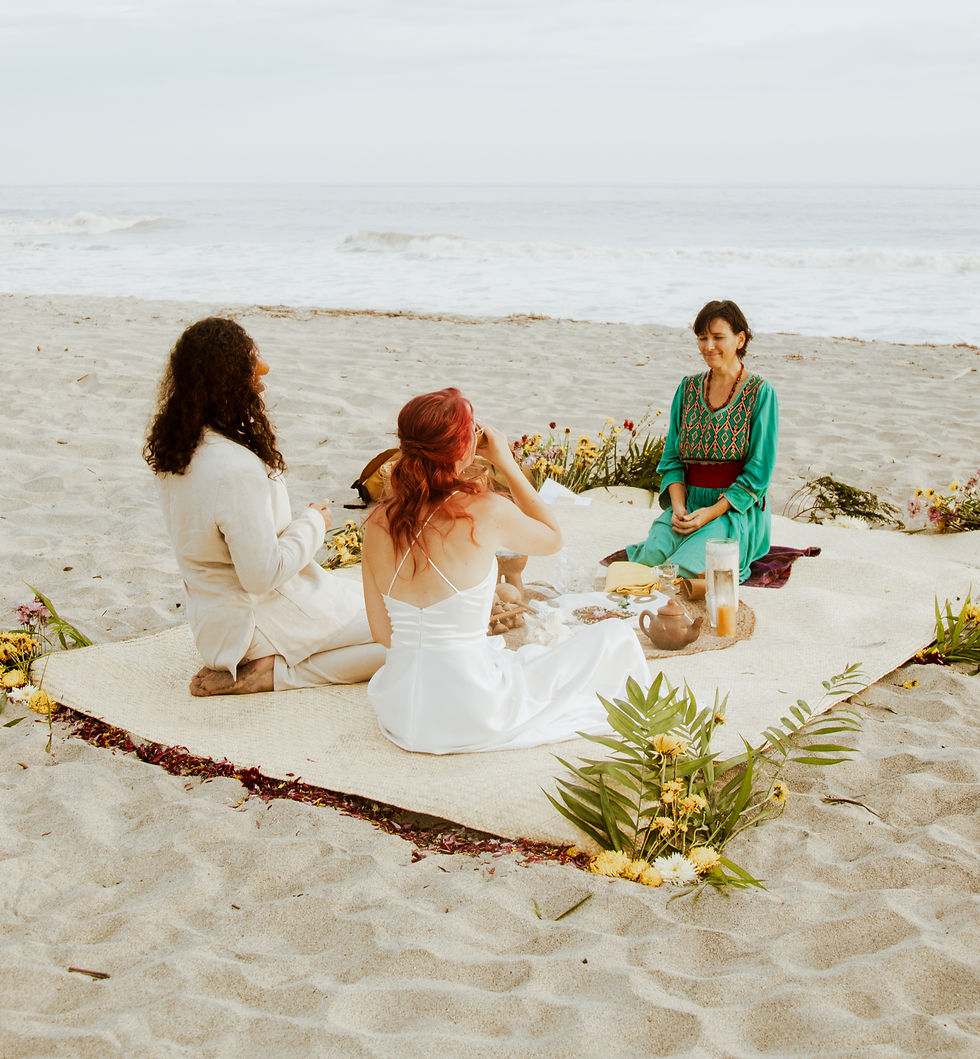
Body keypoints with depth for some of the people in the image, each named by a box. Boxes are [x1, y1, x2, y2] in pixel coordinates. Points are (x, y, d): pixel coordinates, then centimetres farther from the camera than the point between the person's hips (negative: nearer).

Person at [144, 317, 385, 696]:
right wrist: (313, 523, -11)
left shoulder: (176, 448, -3)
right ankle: (275, 673, -11)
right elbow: (263, 575, -26)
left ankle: (255, 668, 10)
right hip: (262, 622, -9)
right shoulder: (237, 471, -32)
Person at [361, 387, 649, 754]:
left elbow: (381, 631, 6)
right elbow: (553, 539, 5)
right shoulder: (487, 512, -17)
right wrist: (506, 463, 5)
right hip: (471, 720, -6)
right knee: (616, 637, 13)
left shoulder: (378, 523, -3)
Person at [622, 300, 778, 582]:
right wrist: (678, 506, -7)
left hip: (737, 509, -4)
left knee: (685, 566, -32)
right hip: (688, 504, 4)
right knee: (648, 558, -26)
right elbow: (672, 457, 12)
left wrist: (712, 512, -16)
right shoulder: (688, 388, 13)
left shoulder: (760, 392, -2)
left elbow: (759, 471, -6)